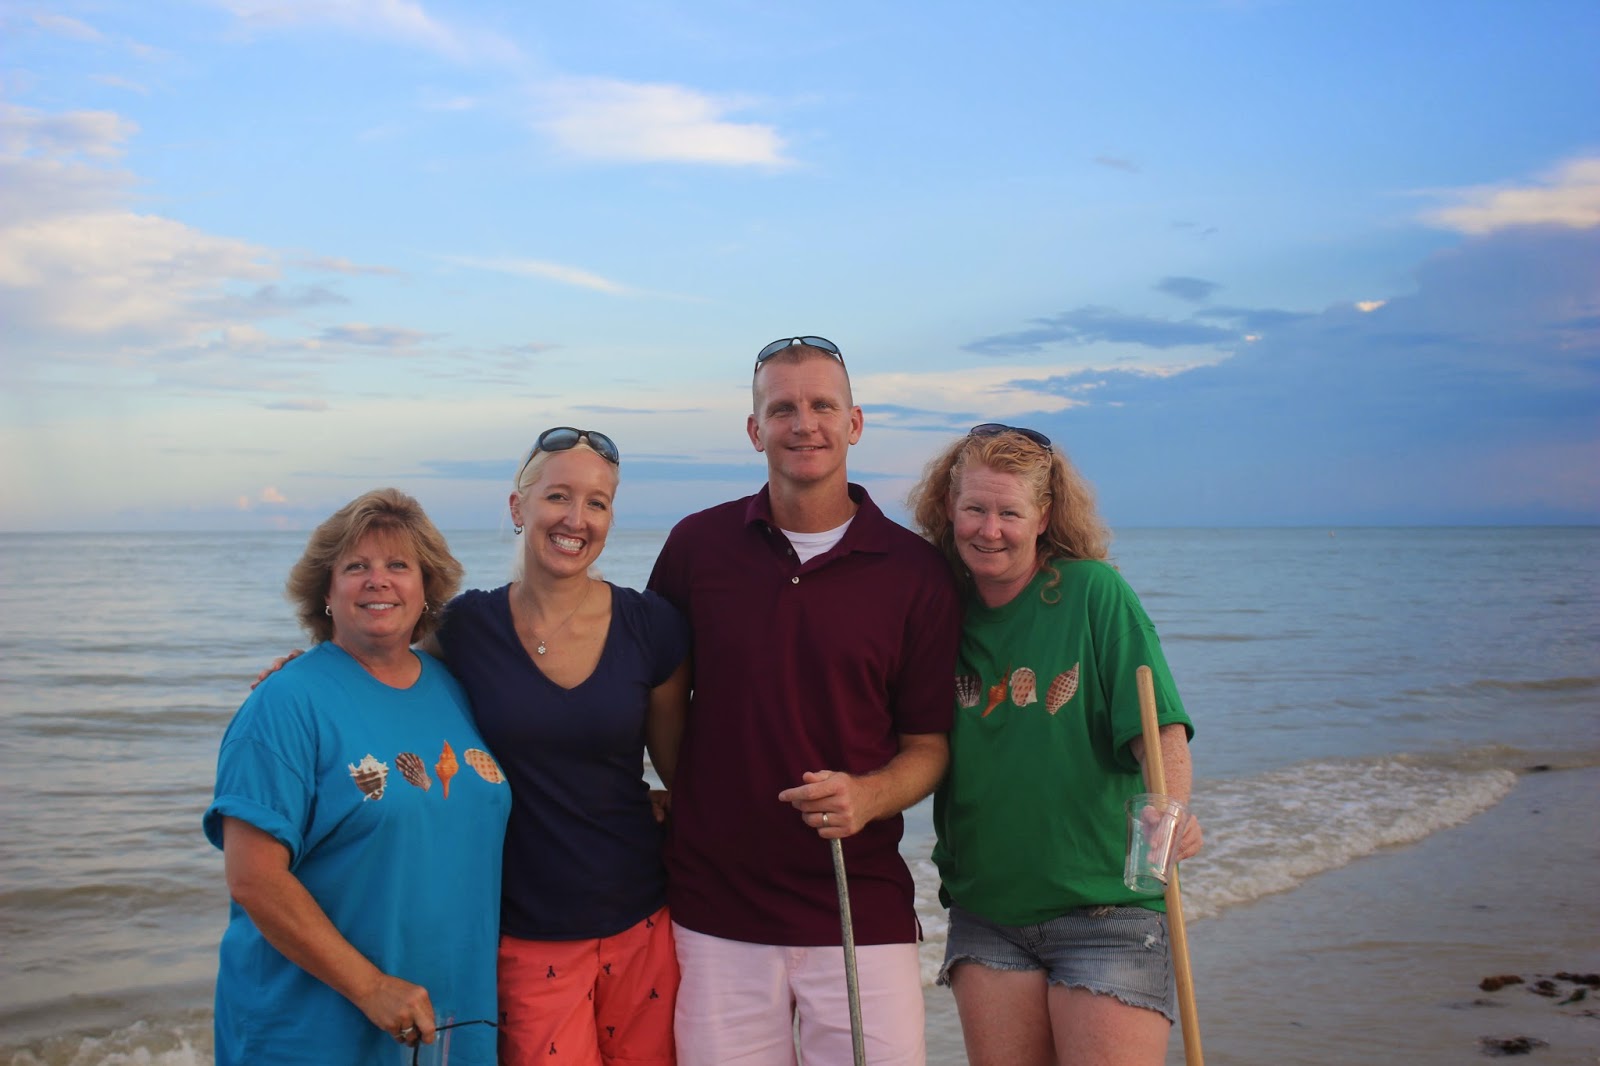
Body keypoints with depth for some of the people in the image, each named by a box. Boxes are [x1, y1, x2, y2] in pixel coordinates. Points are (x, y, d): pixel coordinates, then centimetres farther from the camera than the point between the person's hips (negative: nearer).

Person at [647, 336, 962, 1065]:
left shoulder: (915, 572, -1)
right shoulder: (698, 546, 2)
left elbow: (929, 745, 2)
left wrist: (867, 796, -17)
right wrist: (681, 800, 3)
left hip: (860, 913, -1)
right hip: (713, 911, 1)